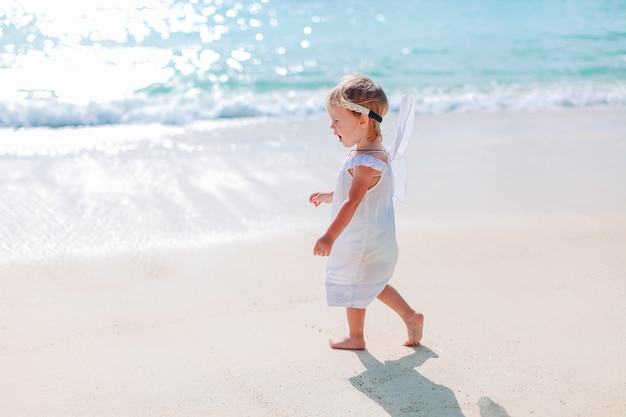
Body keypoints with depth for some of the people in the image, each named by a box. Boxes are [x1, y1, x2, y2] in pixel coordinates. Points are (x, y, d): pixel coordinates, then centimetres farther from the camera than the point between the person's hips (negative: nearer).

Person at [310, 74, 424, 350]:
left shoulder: (366, 162, -27)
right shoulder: (371, 152, 4)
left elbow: (352, 202, -34)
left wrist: (330, 237, -39)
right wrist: (329, 196, 30)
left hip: (363, 242, -10)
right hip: (373, 238, 10)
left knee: (353, 286, 9)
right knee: (372, 284, 25)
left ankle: (356, 338, 27)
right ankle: (411, 317, 30)